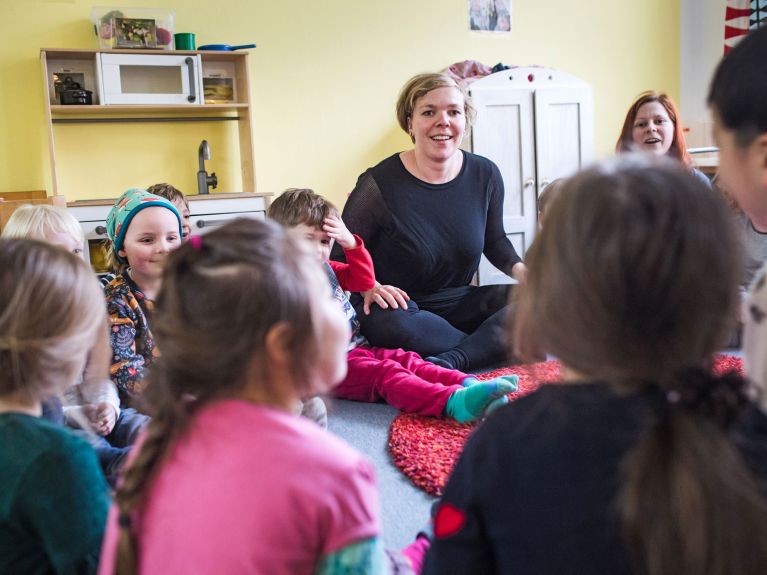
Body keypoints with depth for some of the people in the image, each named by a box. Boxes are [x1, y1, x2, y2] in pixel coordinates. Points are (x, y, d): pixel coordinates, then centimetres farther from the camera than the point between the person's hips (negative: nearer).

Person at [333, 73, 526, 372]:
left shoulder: (485, 175, 1)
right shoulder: (380, 184, -13)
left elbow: (495, 240, 17)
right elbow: (340, 257, -7)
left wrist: (520, 269, -4)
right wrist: (369, 287, -26)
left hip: (459, 302, 5)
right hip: (401, 306, -4)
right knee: (389, 323, -40)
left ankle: (448, 363, -33)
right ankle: (493, 345, -22)